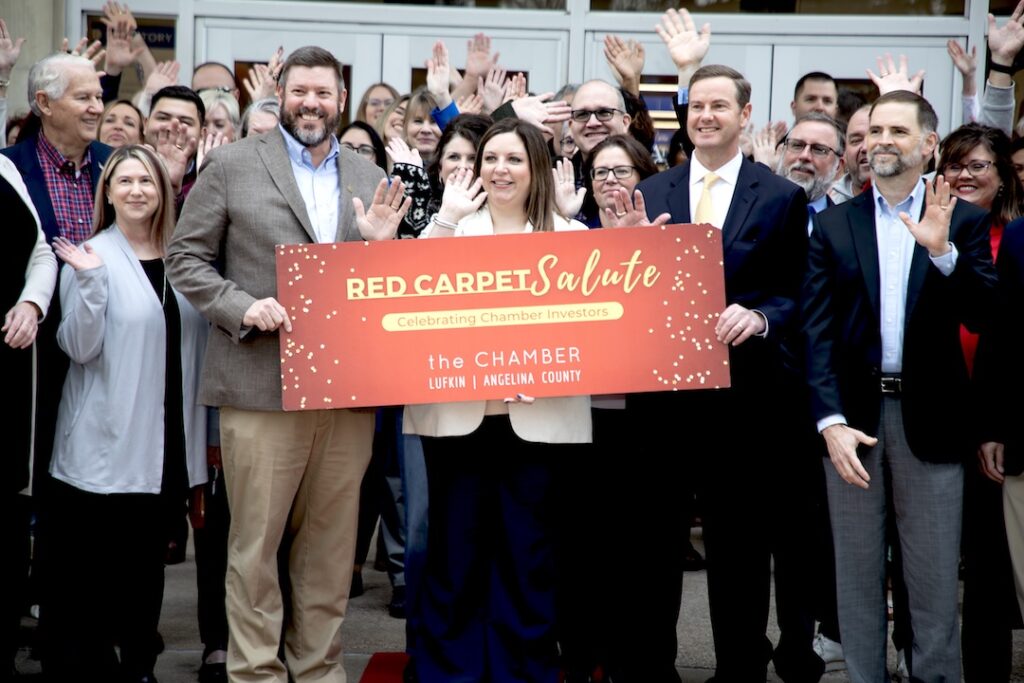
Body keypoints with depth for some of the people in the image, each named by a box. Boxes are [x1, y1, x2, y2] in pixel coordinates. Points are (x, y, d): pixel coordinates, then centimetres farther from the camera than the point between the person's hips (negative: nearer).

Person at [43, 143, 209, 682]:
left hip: (165, 434, 4)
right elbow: (81, 347, -12)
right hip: (107, 436, -4)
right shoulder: (90, 255, -4)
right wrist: (89, 280, -23)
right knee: (89, 554, 0)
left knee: (148, 551, 11)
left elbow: (199, 335, 18)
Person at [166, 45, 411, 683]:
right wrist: (243, 307, -14)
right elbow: (186, 257, 1)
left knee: (331, 544, 11)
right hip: (262, 385, -3)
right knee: (256, 542, 2)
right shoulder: (232, 165, 2)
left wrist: (382, 243, -5)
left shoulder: (370, 180, 13)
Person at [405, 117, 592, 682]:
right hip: (457, 414, 0)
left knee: (527, 553, 6)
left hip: (537, 417, 0)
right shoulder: (450, 228, 8)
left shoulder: (569, 235, 7)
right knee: (453, 551, 6)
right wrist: (446, 219, -14)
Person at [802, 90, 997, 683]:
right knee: (858, 578, 10)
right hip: (852, 415, 1)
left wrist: (943, 250, -22)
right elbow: (816, 331, -1)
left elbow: (982, 315, -6)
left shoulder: (964, 222, 4)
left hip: (929, 415, -1)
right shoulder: (834, 225, 5)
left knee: (936, 582, 5)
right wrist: (830, 421, -12)